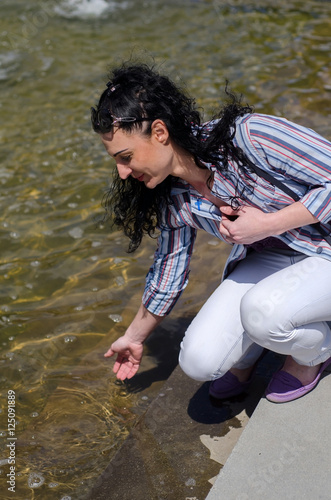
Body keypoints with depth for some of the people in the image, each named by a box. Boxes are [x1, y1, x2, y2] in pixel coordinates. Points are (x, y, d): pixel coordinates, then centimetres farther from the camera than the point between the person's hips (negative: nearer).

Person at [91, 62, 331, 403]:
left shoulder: (248, 136, -28)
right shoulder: (174, 201, -7)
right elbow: (167, 276, 8)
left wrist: (267, 224, -28)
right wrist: (134, 337, 20)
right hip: (269, 259, 5)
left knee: (261, 310, -34)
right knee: (200, 361, -12)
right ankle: (246, 358, 23)